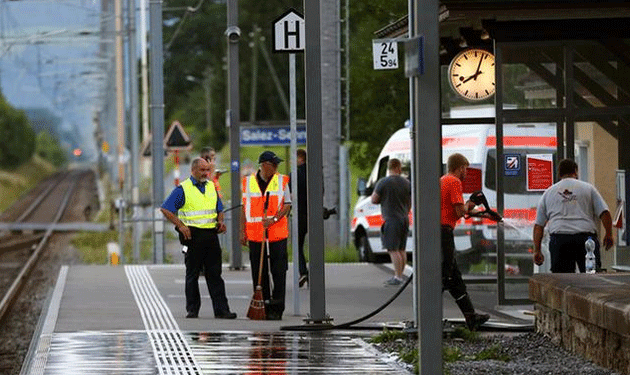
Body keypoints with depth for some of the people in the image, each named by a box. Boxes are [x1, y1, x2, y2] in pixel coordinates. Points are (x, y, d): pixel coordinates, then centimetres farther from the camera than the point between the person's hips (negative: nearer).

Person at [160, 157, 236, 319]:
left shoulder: (211, 187, 14)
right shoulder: (183, 189, -3)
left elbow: (219, 209, 25)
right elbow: (165, 209, -5)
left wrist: (220, 221, 4)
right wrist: (180, 225, -12)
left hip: (211, 235, 4)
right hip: (193, 235, -4)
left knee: (215, 274, 1)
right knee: (192, 274, 3)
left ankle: (221, 309, -2)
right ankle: (192, 309, 10)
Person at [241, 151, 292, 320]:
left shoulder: (282, 181, 4)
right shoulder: (248, 182, 7)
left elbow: (287, 205, 1)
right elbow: (244, 207, 12)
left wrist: (274, 219, -15)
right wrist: (242, 231, 8)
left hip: (277, 234, -1)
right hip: (255, 235, 1)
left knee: (278, 273, -4)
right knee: (259, 274, 4)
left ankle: (276, 309, 0)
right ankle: (262, 307, 13)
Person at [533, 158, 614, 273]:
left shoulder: (548, 192, 19)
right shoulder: (588, 188, 13)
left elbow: (538, 225, 17)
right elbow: (604, 213, 5)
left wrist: (537, 250, 18)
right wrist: (609, 234, 14)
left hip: (559, 238, 1)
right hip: (586, 236, -1)